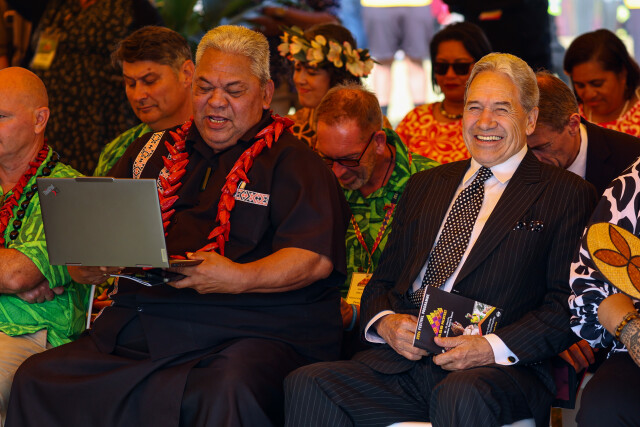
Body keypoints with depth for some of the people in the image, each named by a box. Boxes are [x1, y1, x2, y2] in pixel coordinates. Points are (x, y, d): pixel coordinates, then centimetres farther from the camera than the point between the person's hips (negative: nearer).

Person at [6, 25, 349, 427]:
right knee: (36, 378, -16)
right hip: (138, 329, 5)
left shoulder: (291, 160, 8)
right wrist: (96, 262, -1)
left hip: (251, 330, -5)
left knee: (229, 394, -39)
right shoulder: (153, 151, 23)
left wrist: (240, 278, -22)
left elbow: (315, 258, -6)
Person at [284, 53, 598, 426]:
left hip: (499, 368, -4)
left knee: (461, 397, -40)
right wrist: (385, 322, -1)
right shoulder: (425, 186, 25)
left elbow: (568, 304, -1)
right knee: (307, 385, -23)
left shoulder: (567, 195, 7)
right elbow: (383, 281, 23)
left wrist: (494, 347, -16)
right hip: (402, 360, 5)